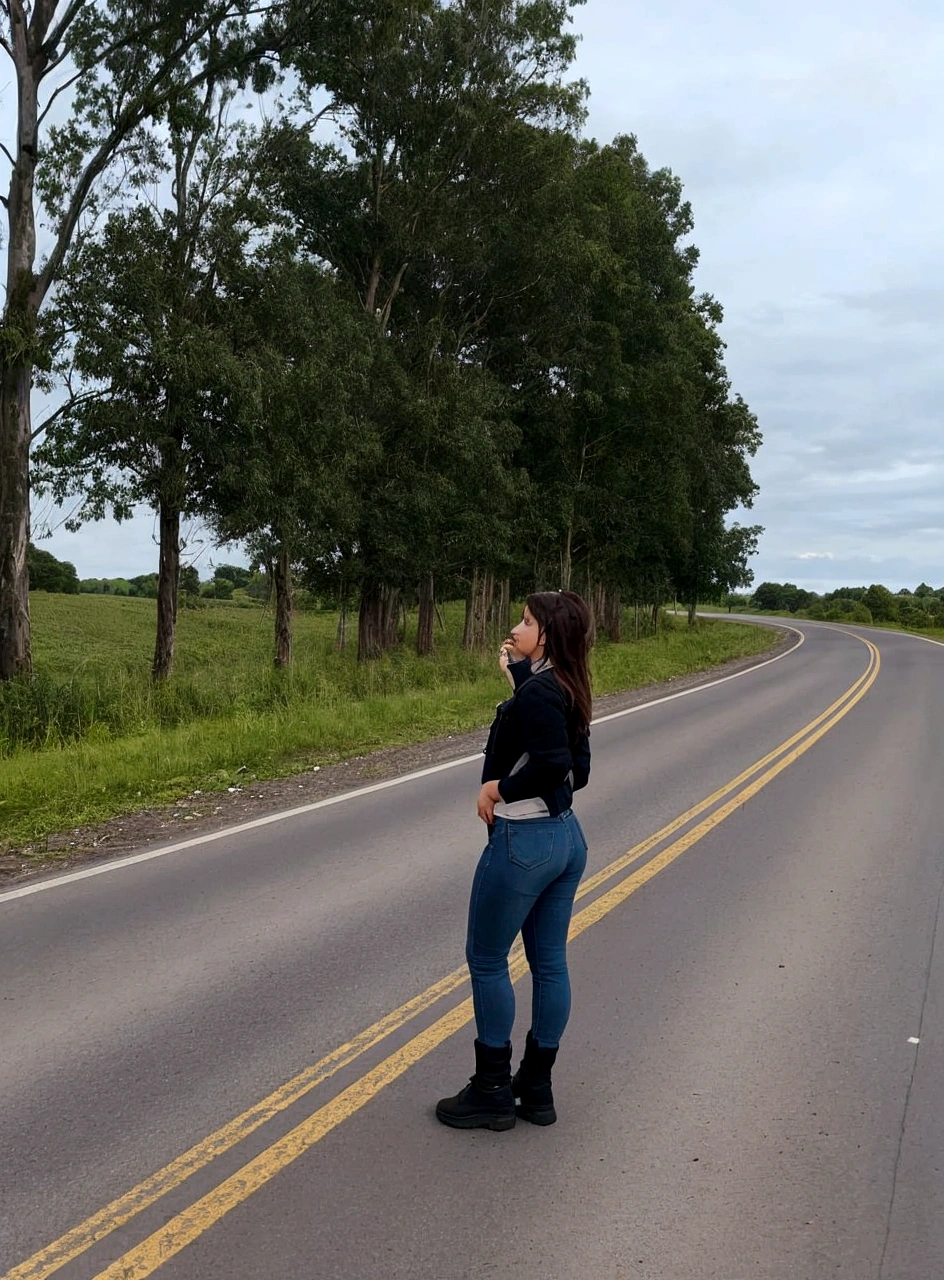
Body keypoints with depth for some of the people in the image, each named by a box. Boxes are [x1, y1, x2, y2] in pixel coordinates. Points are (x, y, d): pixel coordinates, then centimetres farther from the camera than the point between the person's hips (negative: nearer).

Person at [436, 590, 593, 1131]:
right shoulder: (566, 688, 9)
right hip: (567, 836, 9)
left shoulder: (538, 691, -19)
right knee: (550, 963, 14)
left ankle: (492, 1092, 16)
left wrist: (501, 788, -15)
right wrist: (517, 671, 16)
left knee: (487, 960, 6)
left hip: (524, 839, -9)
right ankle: (537, 1089, 24)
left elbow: (553, 764, -30)